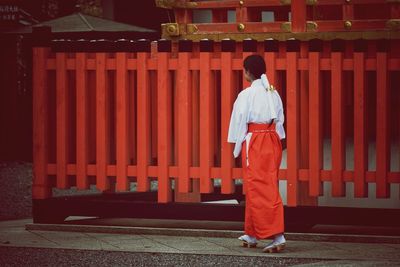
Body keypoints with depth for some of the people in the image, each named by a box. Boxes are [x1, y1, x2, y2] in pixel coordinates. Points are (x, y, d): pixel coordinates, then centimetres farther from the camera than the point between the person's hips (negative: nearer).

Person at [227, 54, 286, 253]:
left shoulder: (246, 95, -10)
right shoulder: (273, 93, 8)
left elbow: (239, 122, -7)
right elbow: (280, 119, 9)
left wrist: (237, 148, 3)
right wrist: (276, 143, 14)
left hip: (254, 141, -7)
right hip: (273, 140, 7)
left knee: (260, 191, -6)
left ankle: (277, 236, -16)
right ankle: (251, 235, 27)